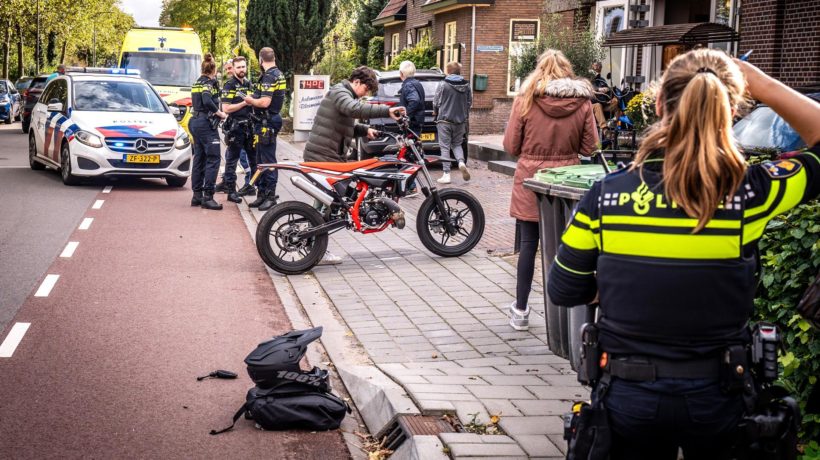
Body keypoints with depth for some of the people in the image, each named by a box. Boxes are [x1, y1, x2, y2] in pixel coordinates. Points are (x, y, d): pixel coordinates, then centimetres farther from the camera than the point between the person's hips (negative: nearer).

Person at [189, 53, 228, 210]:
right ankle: (208, 196, -15)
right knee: (213, 158, -9)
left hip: (196, 122, 9)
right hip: (206, 123, -9)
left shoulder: (197, 83, 16)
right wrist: (219, 113, -15)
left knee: (199, 158, 12)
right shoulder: (208, 83, -11)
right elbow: (207, 101, -26)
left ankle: (197, 195, 15)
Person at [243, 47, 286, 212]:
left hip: (266, 123, -10)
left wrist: (251, 100, -8)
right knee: (261, 160, 16)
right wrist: (255, 100, 14)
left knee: (268, 160, -6)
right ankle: (262, 194, 22)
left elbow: (264, 102, -25)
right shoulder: (279, 74, 14)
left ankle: (270, 196, -3)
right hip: (272, 118, 10)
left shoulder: (268, 77, -18)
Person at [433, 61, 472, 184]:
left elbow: (436, 102, -6)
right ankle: (461, 162, -9)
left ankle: (446, 174, -1)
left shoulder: (443, 85, -11)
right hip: (460, 120, 4)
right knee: (457, 144, 19)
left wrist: (435, 113, 15)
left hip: (445, 120, -4)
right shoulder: (466, 85, 1)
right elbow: (469, 102, 8)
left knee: (445, 147, 2)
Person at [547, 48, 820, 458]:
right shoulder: (747, 194, -16)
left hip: (630, 395, 1)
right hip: (717, 398, 0)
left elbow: (562, 291, -1)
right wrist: (759, 83, -1)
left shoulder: (605, 196, -12)